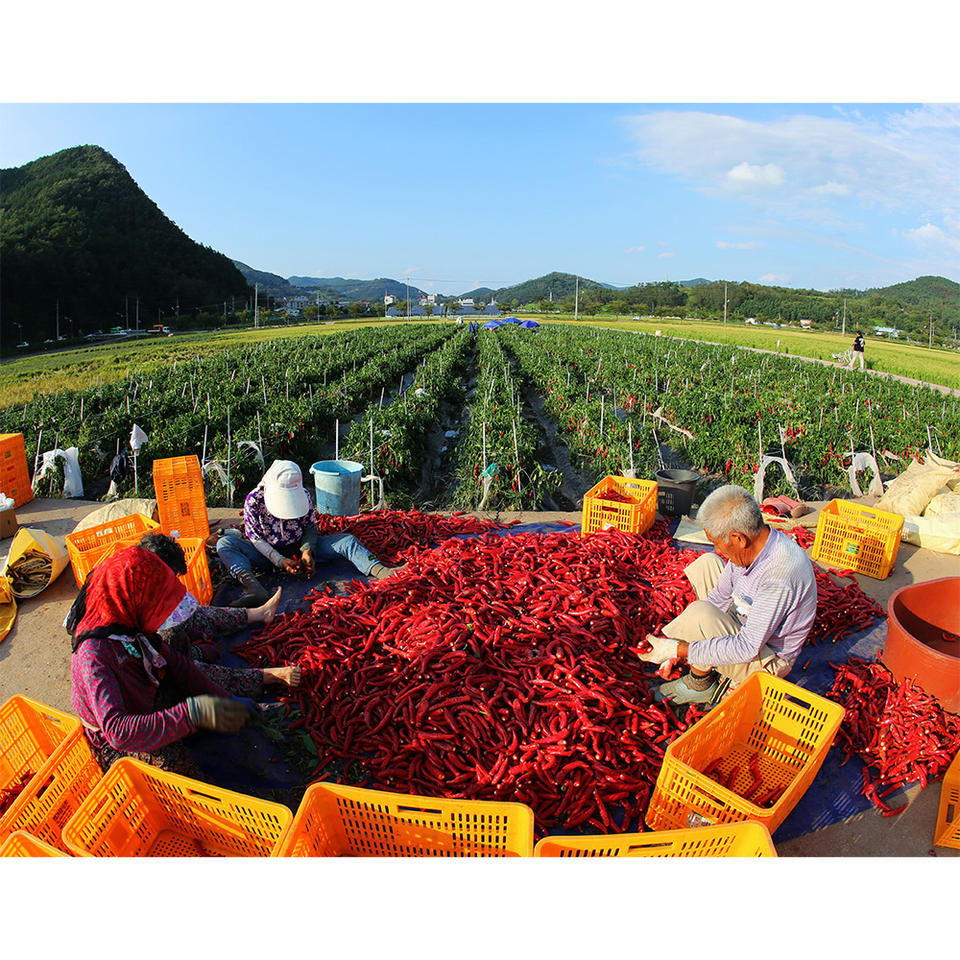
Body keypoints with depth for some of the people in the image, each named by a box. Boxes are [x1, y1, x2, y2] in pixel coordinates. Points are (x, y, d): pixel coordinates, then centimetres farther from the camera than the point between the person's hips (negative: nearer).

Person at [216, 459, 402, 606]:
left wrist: (307, 550, -21)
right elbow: (255, 538, -13)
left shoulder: (304, 497, -9)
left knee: (347, 541, -20)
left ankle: (382, 572, -44)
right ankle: (255, 590, -53)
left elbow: (311, 528, 0)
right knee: (224, 543, -28)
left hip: (299, 547, 1)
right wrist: (280, 561, -24)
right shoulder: (254, 500, -15)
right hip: (269, 553, -1)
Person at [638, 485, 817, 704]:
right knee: (706, 564, 8)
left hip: (767, 661, -8)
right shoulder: (751, 546, -11)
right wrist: (673, 648, -6)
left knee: (701, 614, -31)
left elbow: (747, 648, -34)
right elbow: (719, 597, -3)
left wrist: (677, 650, -30)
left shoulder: (779, 576, -37)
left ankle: (700, 686, -2)